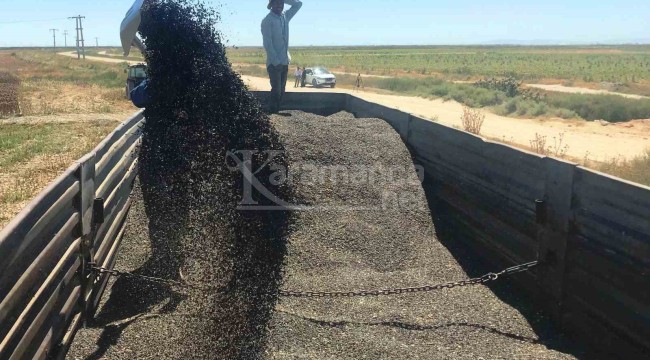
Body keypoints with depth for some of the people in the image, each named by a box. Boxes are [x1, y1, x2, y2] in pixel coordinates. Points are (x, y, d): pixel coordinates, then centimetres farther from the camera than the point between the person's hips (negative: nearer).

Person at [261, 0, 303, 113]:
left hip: (285, 61, 7)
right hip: (274, 63, -7)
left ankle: (277, 111, 14)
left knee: (281, 90, 8)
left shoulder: (285, 16, 10)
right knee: (276, 90, -11)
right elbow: (267, 43, -15)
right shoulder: (267, 21, -10)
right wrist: (275, 61, -19)